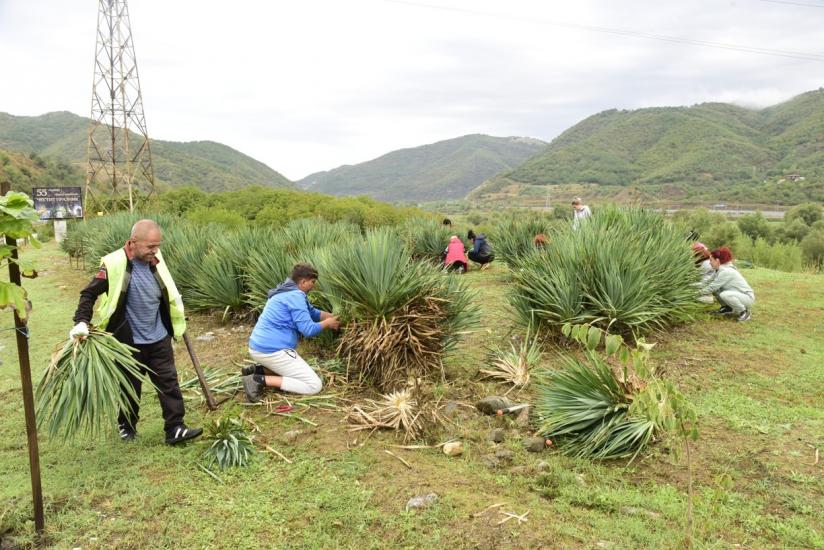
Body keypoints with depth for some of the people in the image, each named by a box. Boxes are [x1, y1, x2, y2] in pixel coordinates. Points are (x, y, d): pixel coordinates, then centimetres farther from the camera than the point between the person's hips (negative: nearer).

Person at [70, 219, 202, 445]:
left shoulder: (156, 262, -2)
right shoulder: (114, 265, -17)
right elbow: (89, 294, -12)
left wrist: (177, 320, 23)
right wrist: (81, 322, -25)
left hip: (159, 339, 4)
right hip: (129, 341, -4)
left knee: (169, 382, 4)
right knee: (130, 386, 13)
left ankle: (175, 429, 11)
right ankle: (127, 426, 34)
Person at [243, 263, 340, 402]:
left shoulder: (286, 292, 17)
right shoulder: (296, 296, -14)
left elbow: (312, 312, 28)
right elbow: (308, 330, -17)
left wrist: (333, 317, 19)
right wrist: (327, 323, 1)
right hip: (273, 351, -10)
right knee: (314, 385, -7)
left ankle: (258, 371, 11)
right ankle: (261, 380, -13)